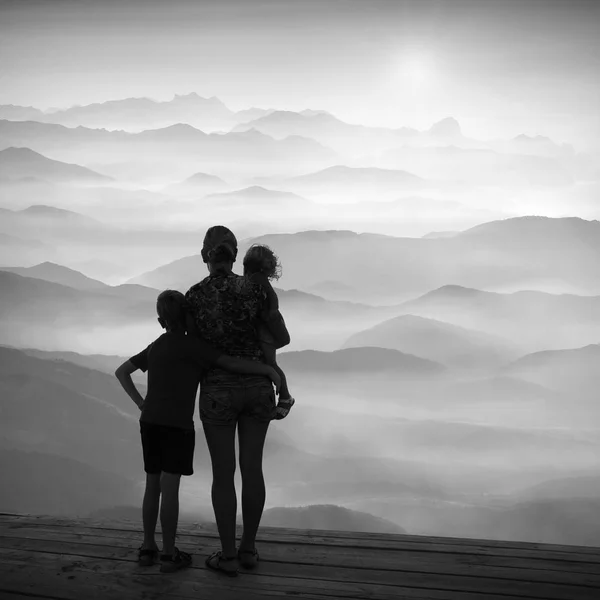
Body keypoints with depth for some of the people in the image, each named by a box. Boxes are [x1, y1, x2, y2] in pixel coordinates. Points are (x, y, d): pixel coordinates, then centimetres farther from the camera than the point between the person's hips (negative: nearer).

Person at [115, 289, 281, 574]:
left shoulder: (155, 347, 14)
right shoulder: (193, 345, -8)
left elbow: (121, 372, 20)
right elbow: (233, 364, -15)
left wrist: (141, 403, 14)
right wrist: (269, 369, -5)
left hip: (149, 422, 7)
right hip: (176, 425, -7)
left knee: (153, 484, 12)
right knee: (170, 487, -2)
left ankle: (148, 547, 17)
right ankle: (169, 553, 4)